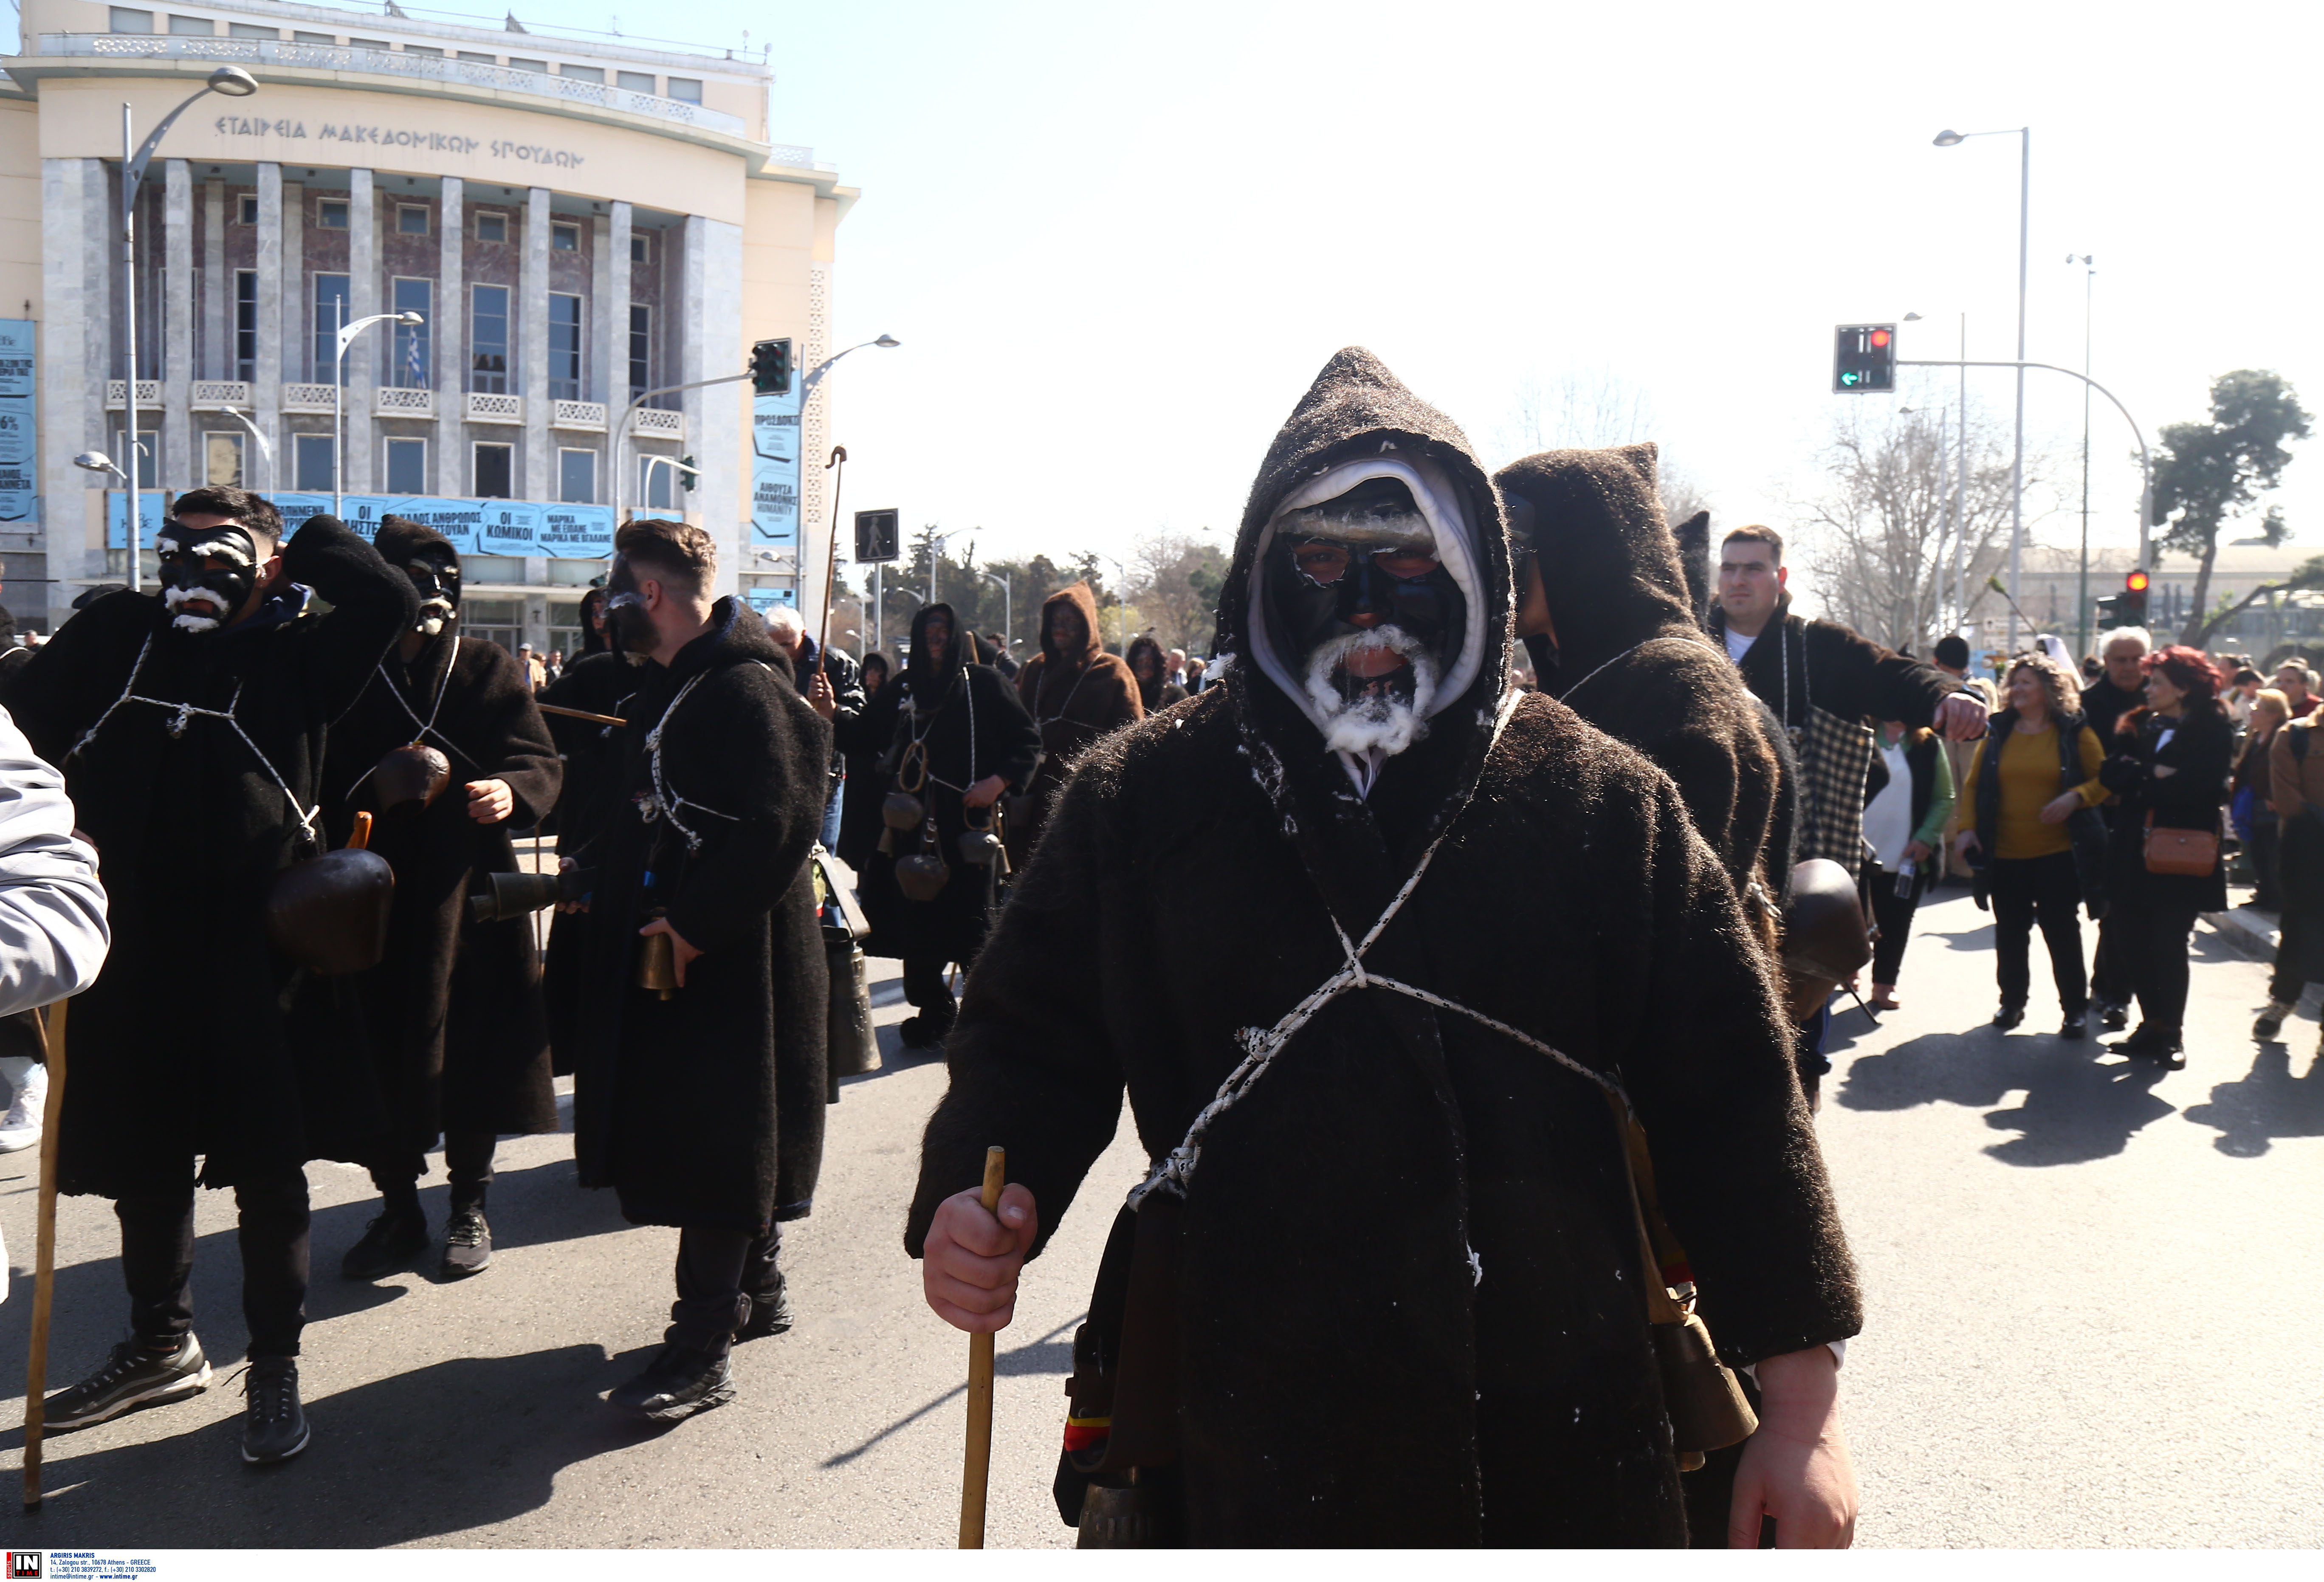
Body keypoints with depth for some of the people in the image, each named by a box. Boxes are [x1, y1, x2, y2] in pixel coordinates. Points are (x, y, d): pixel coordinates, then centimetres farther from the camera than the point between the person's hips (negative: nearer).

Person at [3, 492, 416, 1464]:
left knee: (268, 1171, 3)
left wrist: (301, 544, -1)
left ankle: (275, 1368, 19)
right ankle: (161, 1347, 37)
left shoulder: (295, 657, 0)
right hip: (126, 953, 4)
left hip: (251, 952, -4)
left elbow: (391, 600, -14)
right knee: (140, 1164, 18)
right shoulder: (113, 636, 8)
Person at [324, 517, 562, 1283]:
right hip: (372, 896, 1)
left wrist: (511, 791, -26)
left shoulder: (487, 669, 3)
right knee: (380, 1055, 5)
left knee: (468, 1052, 5)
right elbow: (323, 783, 7)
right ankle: (399, 1208, 22)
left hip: (467, 890, -1)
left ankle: (469, 1206, 22)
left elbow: (544, 763, -3)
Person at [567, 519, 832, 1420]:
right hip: (670, 949, 10)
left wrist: (695, 923, -24)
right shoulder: (666, 688, 14)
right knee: (680, 1130, 17)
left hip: (732, 961, -10)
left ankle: (702, 1351, 3)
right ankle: (755, 1292, 32)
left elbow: (782, 826, -26)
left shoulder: (748, 690, -18)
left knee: (715, 1143, -4)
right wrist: (602, 886, 13)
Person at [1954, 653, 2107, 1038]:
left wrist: (2076, 797, -18)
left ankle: (2075, 1008, 13)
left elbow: (2104, 779, 0)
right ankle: (2012, 1001, 24)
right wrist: (1967, 827, -3)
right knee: (2010, 931, 10)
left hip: (2057, 852, -3)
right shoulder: (1998, 732, 7)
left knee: (2061, 929, 1)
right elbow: (1972, 783, 8)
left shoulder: (2074, 732, 0)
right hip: (2004, 853, 3)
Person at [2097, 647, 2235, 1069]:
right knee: (2135, 944, 6)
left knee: (2169, 946, 1)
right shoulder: (2138, 726, 10)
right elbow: (2113, 774, -1)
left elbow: (2200, 789, -18)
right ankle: (2152, 1024, 20)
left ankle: (2171, 1034, 15)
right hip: (2135, 855, 5)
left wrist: (2143, 783, -10)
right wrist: (2153, 777, -16)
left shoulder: (2212, 732, -5)